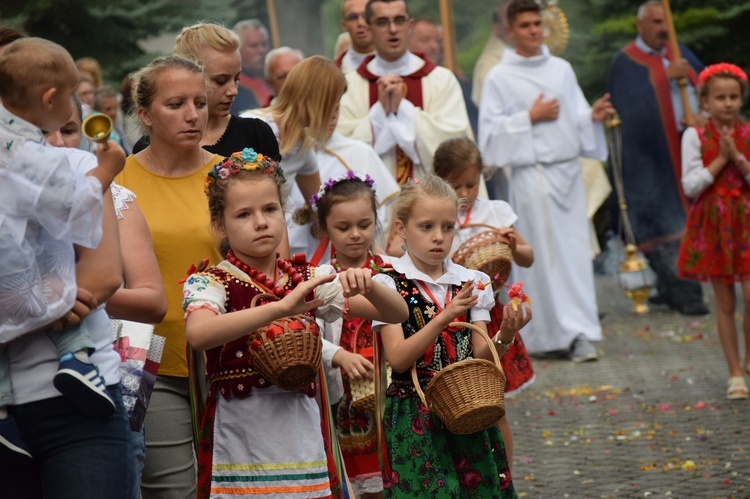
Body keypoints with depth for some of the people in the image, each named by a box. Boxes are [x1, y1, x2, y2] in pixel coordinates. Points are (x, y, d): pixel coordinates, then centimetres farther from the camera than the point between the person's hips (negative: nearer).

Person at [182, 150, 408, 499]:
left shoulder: (308, 280, 7)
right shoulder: (210, 283, -6)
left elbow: (396, 313, 6)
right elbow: (198, 334, -29)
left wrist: (367, 286, -15)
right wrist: (281, 307, -35)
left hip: (304, 449, 4)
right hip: (240, 457, -4)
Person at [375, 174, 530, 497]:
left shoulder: (471, 284, 6)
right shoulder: (390, 284, -6)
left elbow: (480, 358, 4)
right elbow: (398, 359, -14)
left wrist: (505, 336, -17)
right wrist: (443, 319, -24)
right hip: (415, 418, -4)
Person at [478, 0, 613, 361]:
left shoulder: (561, 70, 13)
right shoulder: (499, 77, 0)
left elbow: (577, 118, 15)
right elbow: (490, 130, -4)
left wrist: (593, 115, -6)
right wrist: (530, 117, -12)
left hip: (568, 171, 4)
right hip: (531, 173, -4)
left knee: (576, 252, 1)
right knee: (543, 254, -7)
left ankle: (578, 334, 4)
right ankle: (570, 331, -5)